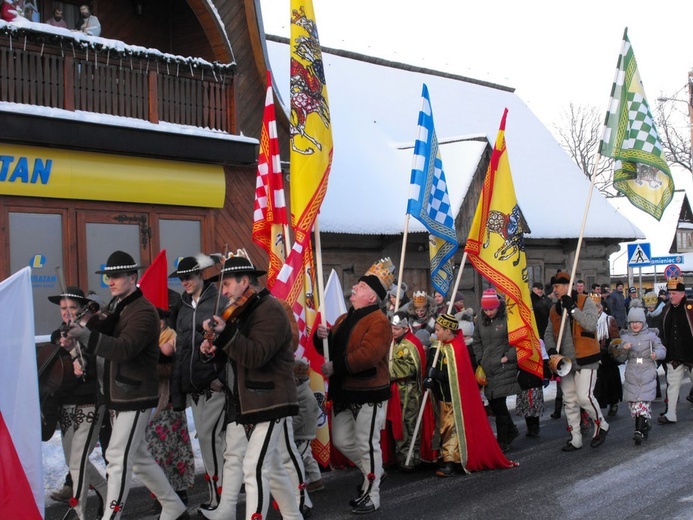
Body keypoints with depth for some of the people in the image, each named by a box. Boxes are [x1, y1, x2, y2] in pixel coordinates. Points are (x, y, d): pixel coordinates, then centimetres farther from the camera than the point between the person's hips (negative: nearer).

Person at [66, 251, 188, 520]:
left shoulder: (143, 312, -16)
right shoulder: (115, 306, 12)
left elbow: (124, 348, -31)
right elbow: (105, 343, 10)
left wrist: (86, 335, -41)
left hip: (135, 397, -10)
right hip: (117, 396, 10)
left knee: (118, 458, -10)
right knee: (139, 457, 17)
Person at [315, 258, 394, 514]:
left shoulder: (379, 321, -15)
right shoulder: (344, 319, 14)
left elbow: (367, 355, -27)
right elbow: (331, 349, 18)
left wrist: (336, 367, -23)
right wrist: (322, 336, -4)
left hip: (368, 393, -9)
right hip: (343, 392, 9)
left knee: (367, 444, -1)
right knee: (342, 440, 16)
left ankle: (371, 496, 12)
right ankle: (372, 471, 38)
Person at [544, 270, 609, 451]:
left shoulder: (585, 301, -6)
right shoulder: (555, 309, 13)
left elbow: (591, 324, -20)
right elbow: (549, 333, 12)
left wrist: (572, 308, -22)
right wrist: (551, 350, -7)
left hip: (584, 359, -7)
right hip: (565, 361, 7)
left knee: (584, 397, -14)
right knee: (569, 401, 9)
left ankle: (601, 425, 12)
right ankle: (575, 439, 18)